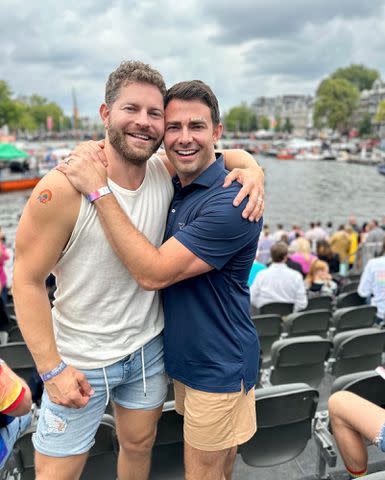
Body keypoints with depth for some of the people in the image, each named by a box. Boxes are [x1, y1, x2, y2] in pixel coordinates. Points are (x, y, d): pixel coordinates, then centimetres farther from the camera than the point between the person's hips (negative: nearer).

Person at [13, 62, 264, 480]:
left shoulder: (165, 173, -9)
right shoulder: (63, 187, -22)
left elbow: (224, 155, 7)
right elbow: (27, 280, -16)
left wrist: (252, 170, -17)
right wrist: (51, 369, -15)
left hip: (148, 347, 4)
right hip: (80, 360, -4)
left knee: (139, 445, 25)